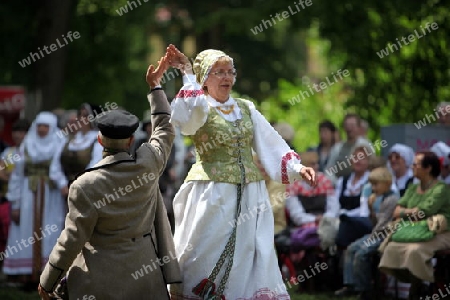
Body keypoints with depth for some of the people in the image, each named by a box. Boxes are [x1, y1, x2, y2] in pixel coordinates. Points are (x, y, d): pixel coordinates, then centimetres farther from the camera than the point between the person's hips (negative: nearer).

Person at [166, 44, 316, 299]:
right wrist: (188, 75, -20)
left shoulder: (246, 108, 13)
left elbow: (271, 144, 9)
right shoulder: (199, 109, -2)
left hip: (250, 195, 4)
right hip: (212, 196, -4)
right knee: (208, 259, -2)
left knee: (248, 259, 4)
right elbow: (193, 111, -27)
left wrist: (297, 167, -3)